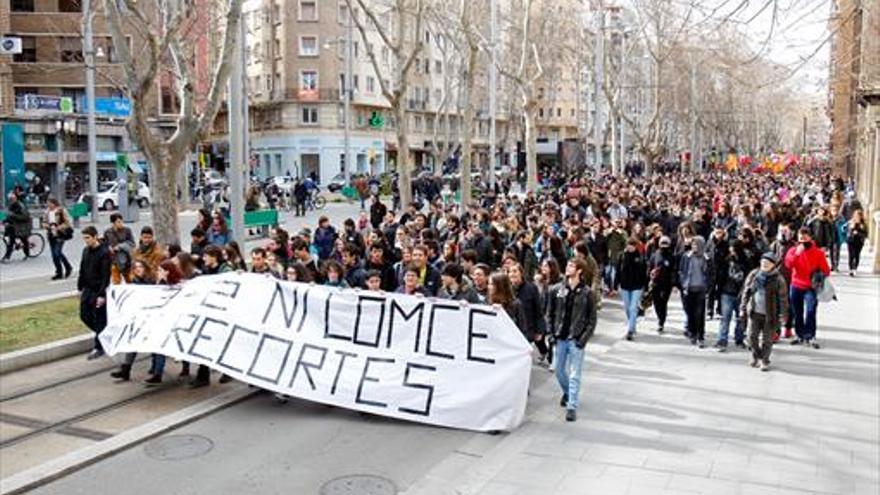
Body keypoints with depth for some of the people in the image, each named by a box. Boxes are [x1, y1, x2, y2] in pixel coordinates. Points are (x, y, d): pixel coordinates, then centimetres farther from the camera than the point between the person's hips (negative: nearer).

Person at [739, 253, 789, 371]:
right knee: (752, 336, 6)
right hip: (754, 313, 3)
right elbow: (746, 292, 8)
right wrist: (743, 309, 6)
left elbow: (783, 298, -6)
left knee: (767, 339, 4)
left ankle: (765, 360, 21)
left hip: (770, 315, -3)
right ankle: (755, 356, 30)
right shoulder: (753, 275, 3)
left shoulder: (778, 279, -8)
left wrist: (782, 315, -9)